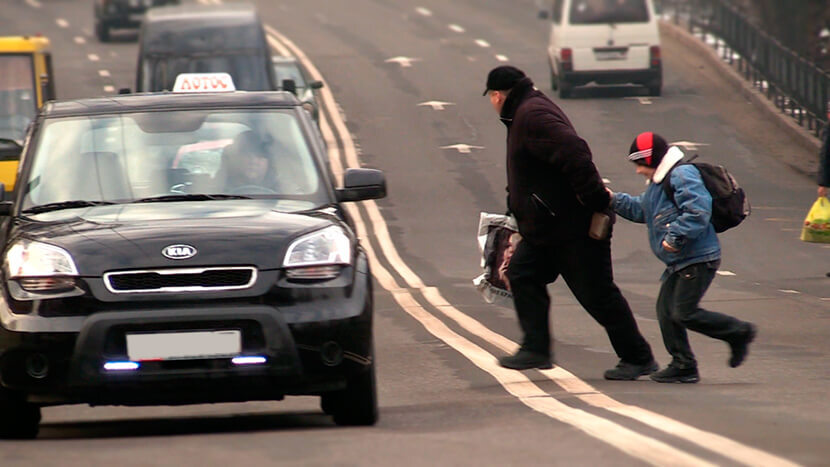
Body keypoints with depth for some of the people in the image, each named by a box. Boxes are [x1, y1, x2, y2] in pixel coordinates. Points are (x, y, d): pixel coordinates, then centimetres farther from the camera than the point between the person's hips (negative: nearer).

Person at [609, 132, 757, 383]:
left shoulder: (683, 177, -15)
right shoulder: (658, 184, 19)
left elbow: (697, 211, -25)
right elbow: (640, 210, 31)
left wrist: (675, 237, -24)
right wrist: (615, 200, 21)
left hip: (698, 260, -11)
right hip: (678, 263, 11)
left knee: (684, 313, -13)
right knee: (666, 310, 7)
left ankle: (739, 332, 0)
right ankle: (683, 365, 12)